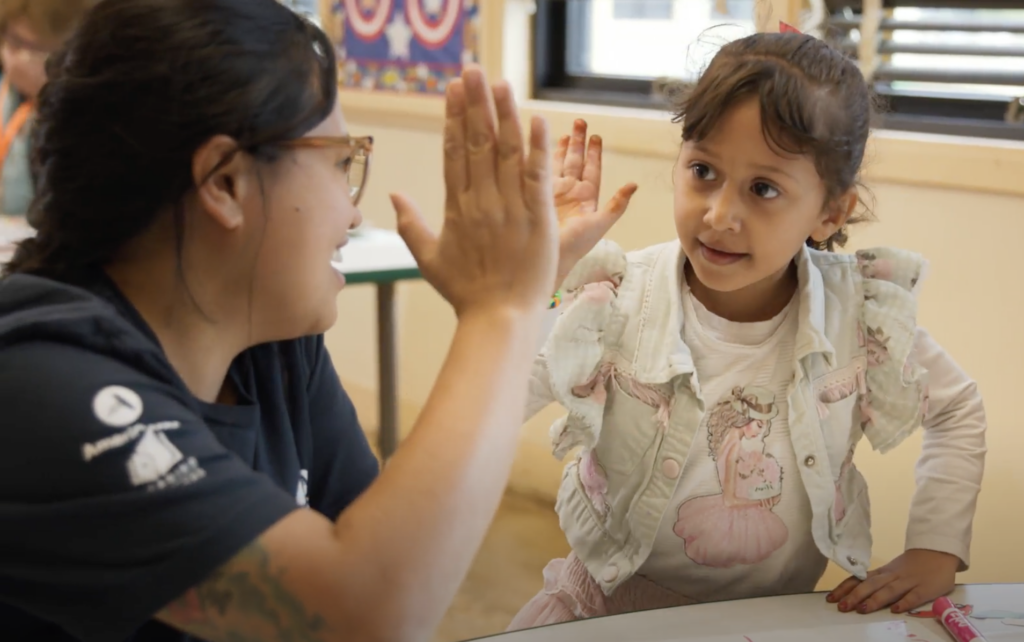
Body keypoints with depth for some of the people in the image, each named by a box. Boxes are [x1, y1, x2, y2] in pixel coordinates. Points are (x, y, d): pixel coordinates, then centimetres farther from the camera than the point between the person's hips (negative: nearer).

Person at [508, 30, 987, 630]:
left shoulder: (863, 315, -13)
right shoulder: (616, 306, -19)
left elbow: (958, 411, 6)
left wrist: (935, 552, -1)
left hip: (782, 612, 1)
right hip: (618, 603, 0)